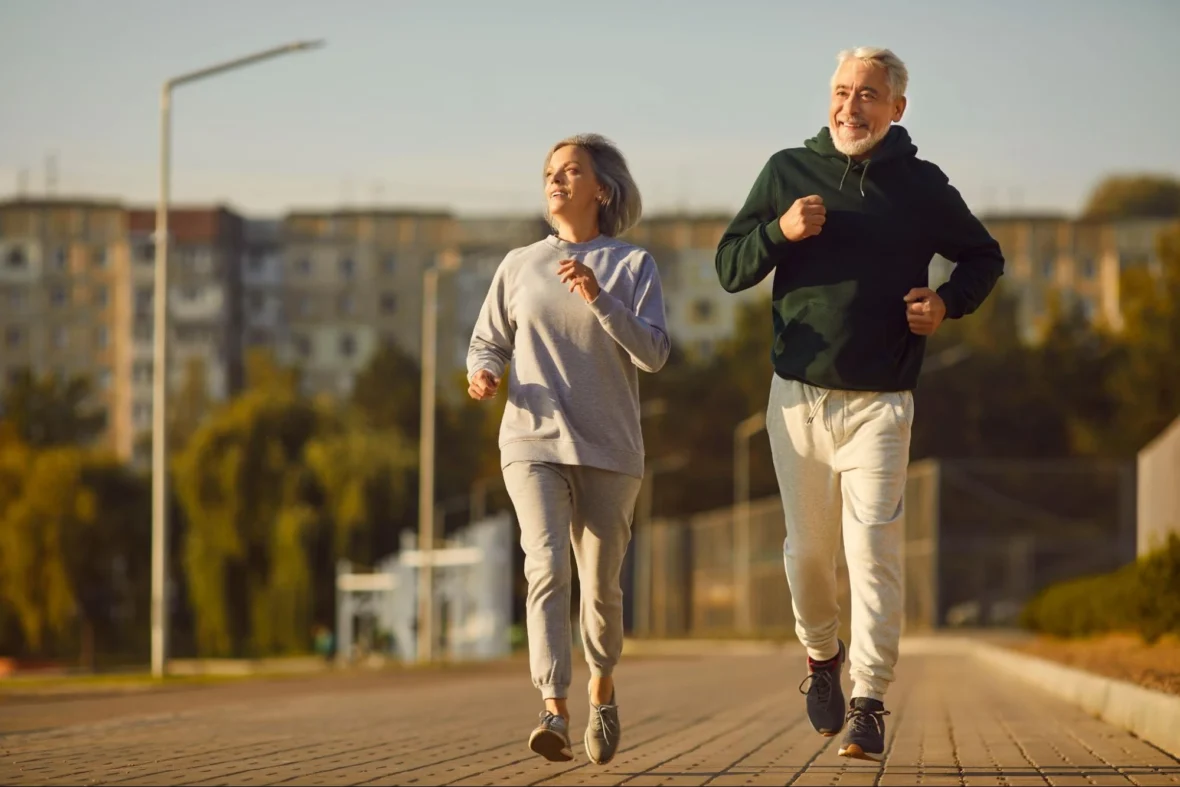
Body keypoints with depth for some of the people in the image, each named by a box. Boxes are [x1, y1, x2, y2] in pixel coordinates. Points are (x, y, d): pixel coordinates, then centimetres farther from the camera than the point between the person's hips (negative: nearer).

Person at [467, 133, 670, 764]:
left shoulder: (631, 266, 3)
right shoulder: (519, 266, 10)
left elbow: (654, 353, -7)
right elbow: (488, 340, 16)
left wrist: (597, 297, -19)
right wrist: (483, 373, -7)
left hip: (608, 450, 0)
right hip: (533, 442, 0)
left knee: (601, 585, 7)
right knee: (547, 568, -19)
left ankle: (602, 690, 34)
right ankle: (554, 712, -27)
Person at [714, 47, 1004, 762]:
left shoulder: (922, 186, 3)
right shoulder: (788, 172, 5)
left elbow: (985, 258, 18)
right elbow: (730, 268, 6)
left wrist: (948, 302, -3)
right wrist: (780, 232, -14)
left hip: (881, 402, -2)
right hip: (799, 397, 2)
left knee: (873, 548, -12)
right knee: (808, 548, 8)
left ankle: (869, 704, -11)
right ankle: (822, 656, 35)